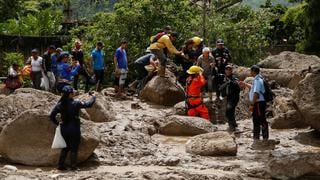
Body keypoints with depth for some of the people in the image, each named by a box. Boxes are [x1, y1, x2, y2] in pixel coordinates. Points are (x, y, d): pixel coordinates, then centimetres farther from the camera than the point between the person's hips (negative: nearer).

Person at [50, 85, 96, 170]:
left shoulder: (60, 104, -3)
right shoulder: (76, 104, -15)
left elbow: (52, 116, -4)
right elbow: (88, 104, -5)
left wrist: (57, 123, 10)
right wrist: (93, 97, 12)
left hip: (64, 129, 5)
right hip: (74, 130, -5)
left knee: (66, 147, 19)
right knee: (74, 148, 7)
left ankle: (60, 165, 17)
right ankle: (73, 166, 10)